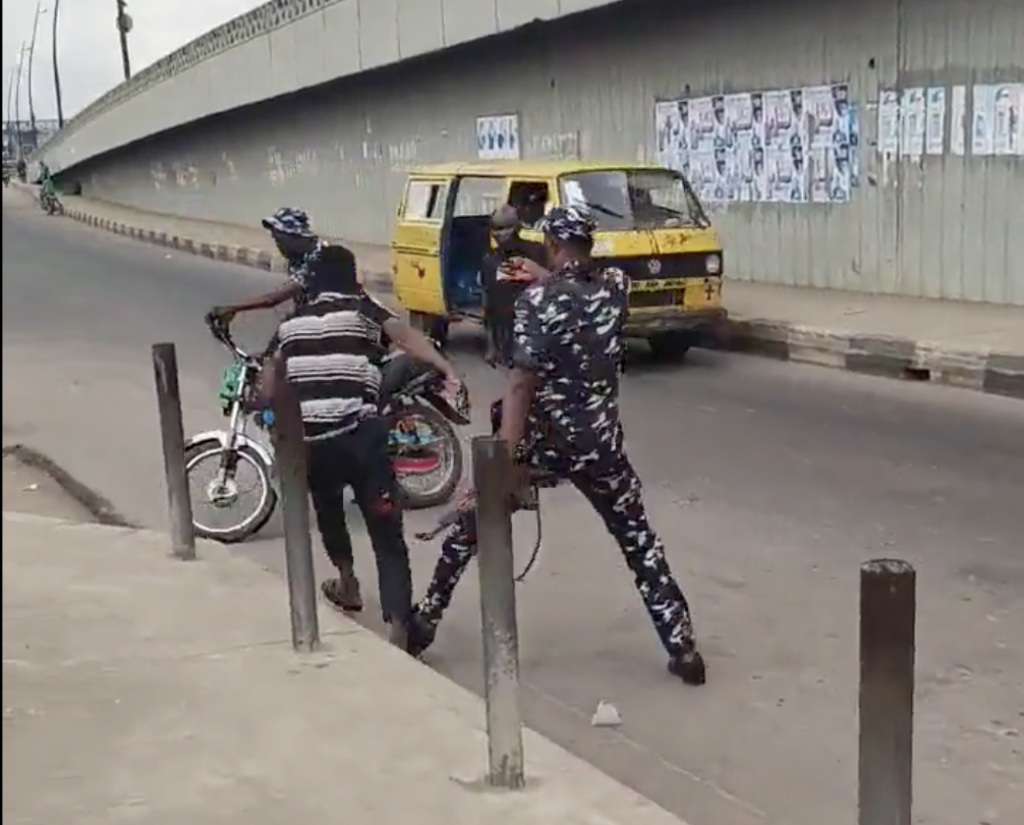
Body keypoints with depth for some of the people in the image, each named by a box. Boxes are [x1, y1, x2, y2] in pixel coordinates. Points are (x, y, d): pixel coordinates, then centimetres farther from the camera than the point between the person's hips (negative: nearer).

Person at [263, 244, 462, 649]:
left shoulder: (293, 321, 21)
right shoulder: (362, 309, 9)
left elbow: (273, 374, 36)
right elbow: (404, 334, -12)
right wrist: (448, 370, -25)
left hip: (307, 440, 4)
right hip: (358, 435, -4)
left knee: (327, 506, 35)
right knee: (387, 537, -2)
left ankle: (348, 584, 51)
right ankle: (398, 633, -15)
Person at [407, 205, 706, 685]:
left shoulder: (536, 299, -14)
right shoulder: (615, 284, 0)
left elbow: (521, 383, -23)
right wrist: (544, 278, 35)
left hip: (539, 440, -3)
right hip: (598, 443, 3)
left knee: (469, 526, 17)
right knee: (638, 541, 15)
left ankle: (424, 624, 26)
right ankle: (683, 649, 12)